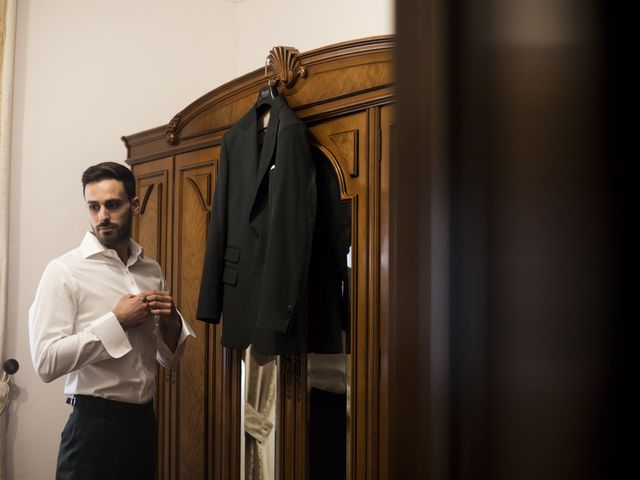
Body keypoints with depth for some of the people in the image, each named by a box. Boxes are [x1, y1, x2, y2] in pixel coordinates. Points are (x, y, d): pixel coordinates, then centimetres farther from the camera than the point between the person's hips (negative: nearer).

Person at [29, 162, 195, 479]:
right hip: (95, 421, -5)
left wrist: (171, 322, -7)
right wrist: (117, 321, -18)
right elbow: (46, 363, -18)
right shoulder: (64, 271, -9)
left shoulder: (152, 271, 6)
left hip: (145, 419, 6)